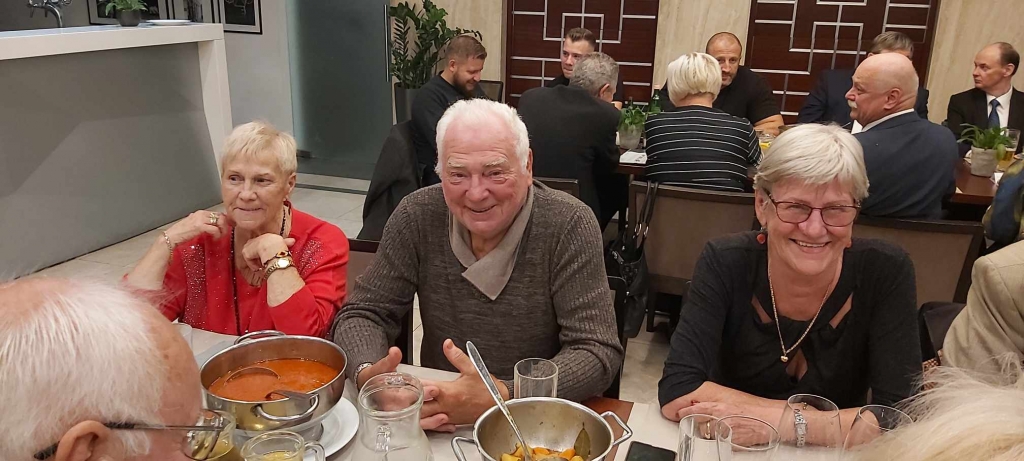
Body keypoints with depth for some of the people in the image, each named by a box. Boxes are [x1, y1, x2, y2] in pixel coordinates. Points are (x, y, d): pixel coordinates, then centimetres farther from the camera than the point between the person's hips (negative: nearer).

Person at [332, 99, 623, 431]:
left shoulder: (569, 225, -15)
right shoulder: (418, 216, -8)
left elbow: (598, 353, -18)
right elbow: (363, 313, -3)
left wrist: (504, 395, -33)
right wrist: (368, 375, -25)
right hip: (437, 427, 2)